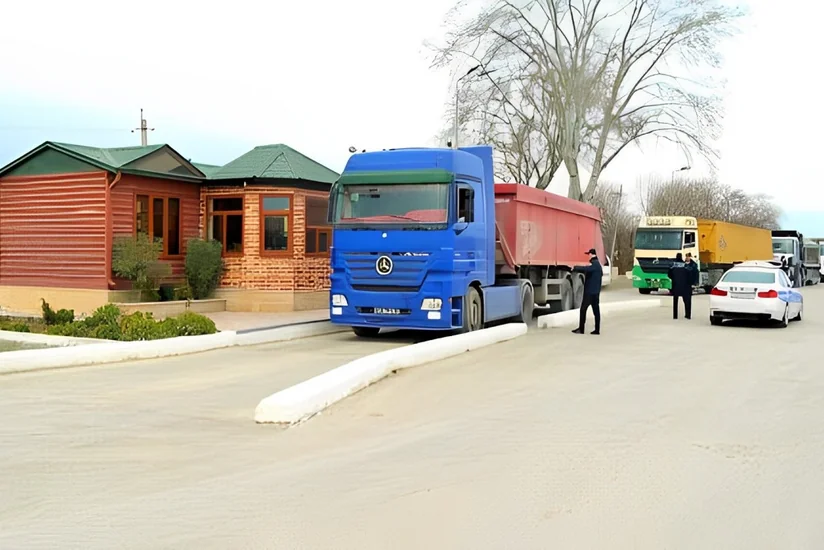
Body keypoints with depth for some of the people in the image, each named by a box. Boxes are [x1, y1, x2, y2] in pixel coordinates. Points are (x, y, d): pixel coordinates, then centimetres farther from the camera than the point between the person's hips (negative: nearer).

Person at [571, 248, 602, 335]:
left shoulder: (594, 264, -16)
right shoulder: (598, 264, 17)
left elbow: (586, 269, -34)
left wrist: (575, 268, -23)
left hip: (590, 291, -10)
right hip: (596, 291, 10)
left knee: (583, 309, -4)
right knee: (596, 310, 7)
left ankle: (581, 329, -4)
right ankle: (597, 329, 7)